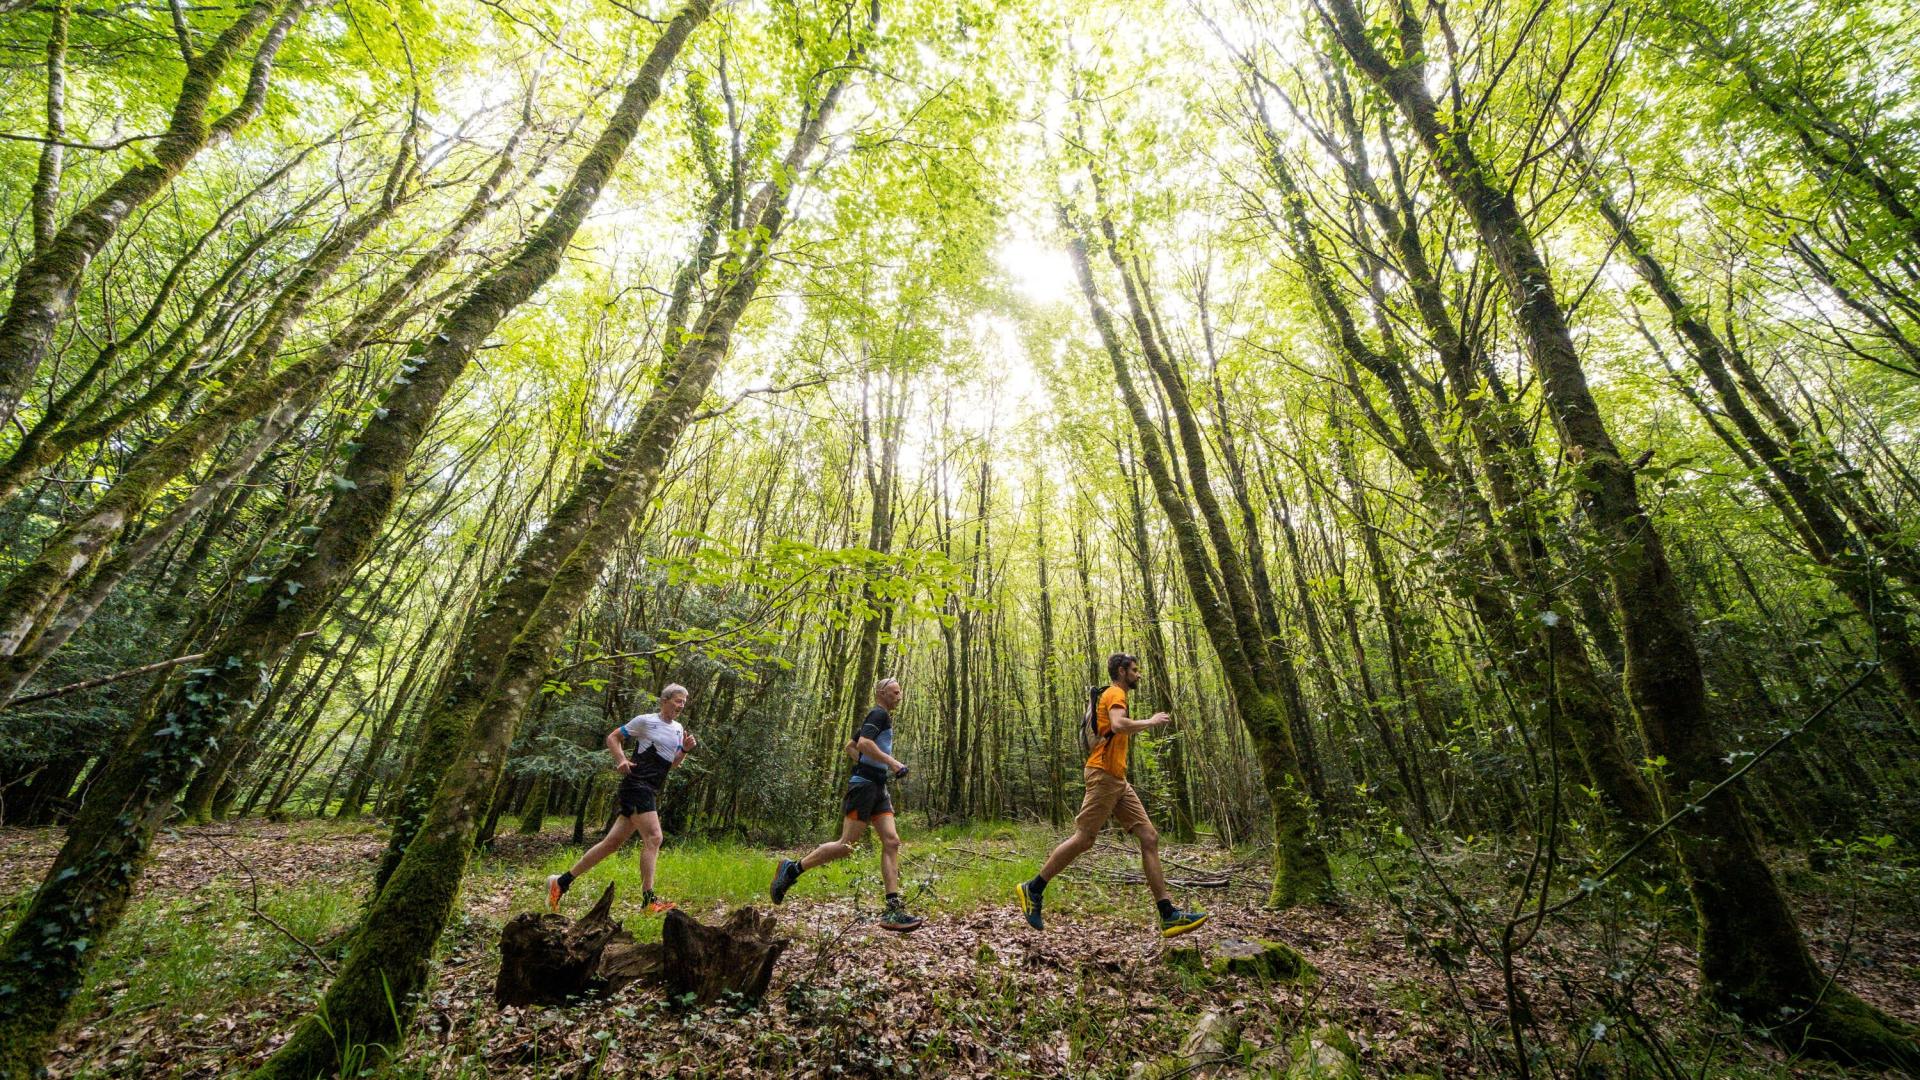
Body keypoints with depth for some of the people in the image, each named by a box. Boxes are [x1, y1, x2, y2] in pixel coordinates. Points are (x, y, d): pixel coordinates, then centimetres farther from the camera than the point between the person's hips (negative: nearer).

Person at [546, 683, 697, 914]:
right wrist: (621, 760, -15)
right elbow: (612, 737, 1)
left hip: (652, 793, 8)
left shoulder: (678, 729, 15)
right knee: (654, 837, -16)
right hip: (636, 785, -8)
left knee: (613, 843, 10)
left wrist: (685, 749, 2)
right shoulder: (645, 720, -5)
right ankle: (649, 899, -13)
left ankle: (561, 882, 22)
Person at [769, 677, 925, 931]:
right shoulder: (879, 714, -8)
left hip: (878, 787, 10)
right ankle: (792, 870, 9)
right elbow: (864, 743, -25)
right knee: (847, 845, -6)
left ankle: (893, 911, -4)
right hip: (864, 785, -10)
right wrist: (892, 762, -23)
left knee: (892, 842, -2)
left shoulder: (877, 718, 22)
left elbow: (851, 746, 30)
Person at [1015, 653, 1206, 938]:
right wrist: (1150, 721, -13)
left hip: (1118, 781, 10)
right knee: (1084, 839, -6)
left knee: (1150, 837, 3)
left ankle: (1169, 915, 2)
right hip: (1104, 775, -10)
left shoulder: (1114, 696, 23)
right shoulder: (1115, 693, -7)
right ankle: (1032, 890, 5)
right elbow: (1118, 725, -27)